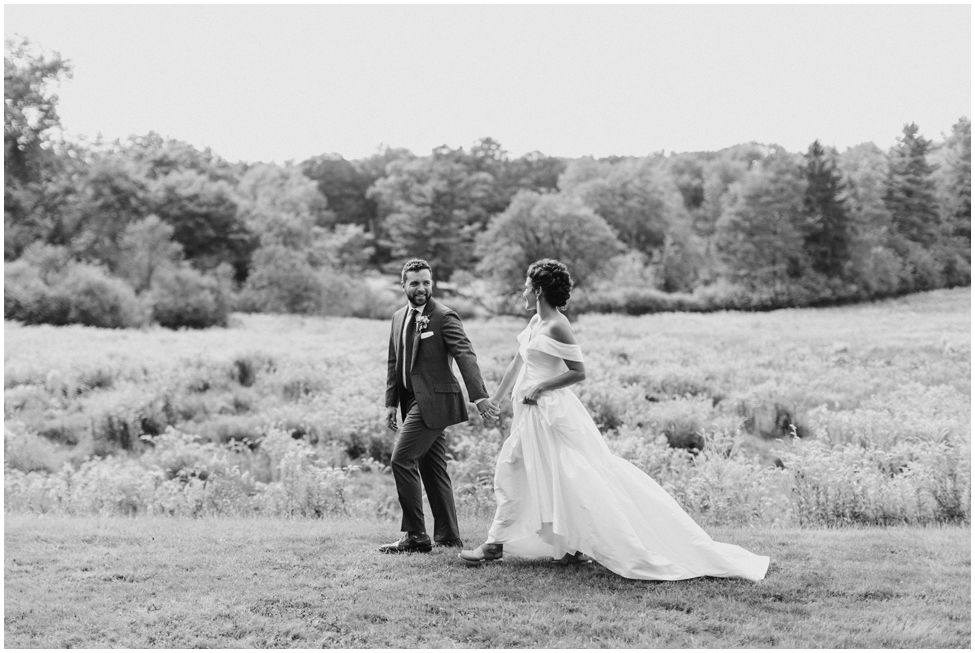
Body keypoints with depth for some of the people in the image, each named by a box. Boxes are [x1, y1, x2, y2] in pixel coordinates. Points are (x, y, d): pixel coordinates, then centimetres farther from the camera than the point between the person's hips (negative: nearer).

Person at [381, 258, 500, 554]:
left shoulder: (444, 317, -10)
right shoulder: (399, 318, 13)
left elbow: (465, 355, -20)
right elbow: (394, 362, 18)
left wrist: (479, 396, -31)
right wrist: (391, 402, 11)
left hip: (433, 401, -8)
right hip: (414, 402, 8)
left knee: (402, 459, -14)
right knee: (432, 468, 11)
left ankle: (416, 536, -7)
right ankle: (448, 537, 19)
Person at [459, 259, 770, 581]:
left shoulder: (556, 327, -16)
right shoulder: (535, 322, 11)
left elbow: (578, 372, -18)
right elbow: (517, 364, 18)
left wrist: (540, 387, -18)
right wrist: (494, 400, 22)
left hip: (550, 413, -10)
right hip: (531, 413, 10)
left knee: (570, 481, -6)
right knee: (510, 474, 13)